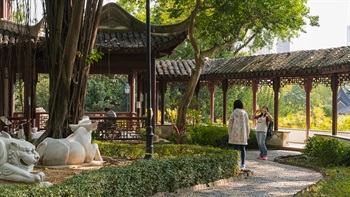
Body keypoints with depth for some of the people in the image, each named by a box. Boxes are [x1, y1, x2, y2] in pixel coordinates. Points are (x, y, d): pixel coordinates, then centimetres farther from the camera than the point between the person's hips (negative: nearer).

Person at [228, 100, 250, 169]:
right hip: (243, 133, 2)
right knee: (242, 149, 7)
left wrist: (229, 133, 6)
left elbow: (230, 123, -1)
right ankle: (243, 164, 8)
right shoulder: (244, 113, 3)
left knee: (235, 148, 1)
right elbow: (247, 124, 4)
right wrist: (247, 134, 11)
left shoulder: (234, 113, -2)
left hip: (235, 133, -1)